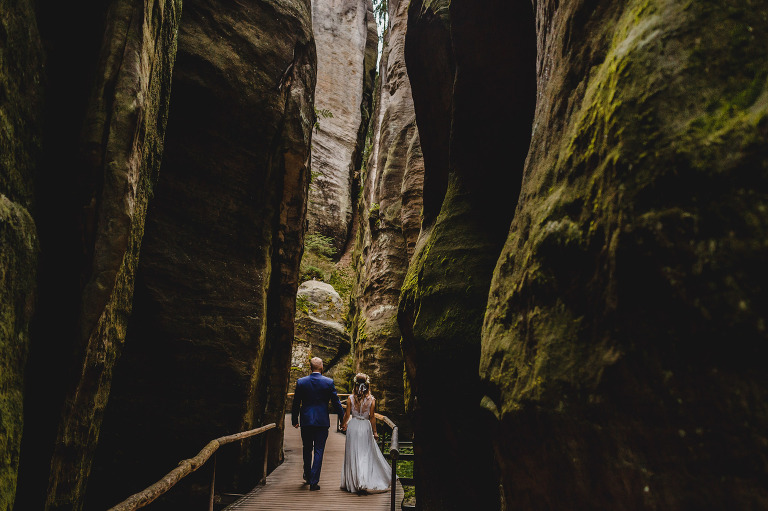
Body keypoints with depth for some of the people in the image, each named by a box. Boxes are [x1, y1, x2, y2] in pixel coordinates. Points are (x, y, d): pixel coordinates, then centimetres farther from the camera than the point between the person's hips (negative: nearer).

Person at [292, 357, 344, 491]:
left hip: (306, 421, 2)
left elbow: (296, 403, 4)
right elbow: (336, 402, -2)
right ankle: (314, 481, 3)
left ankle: (307, 476, 33)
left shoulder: (301, 382, -2)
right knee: (319, 451, 4)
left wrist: (294, 420, 15)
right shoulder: (329, 382, -6)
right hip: (322, 421, -2)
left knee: (307, 450, 18)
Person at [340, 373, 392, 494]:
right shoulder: (371, 400, -6)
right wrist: (374, 432, 6)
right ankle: (364, 482, 1)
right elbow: (372, 417, -3)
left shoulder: (351, 398, -5)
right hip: (365, 427, -1)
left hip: (353, 426, 1)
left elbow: (347, 414, 0)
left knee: (353, 453, 11)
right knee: (366, 454, 9)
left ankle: (352, 482, 17)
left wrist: (343, 424, 19)